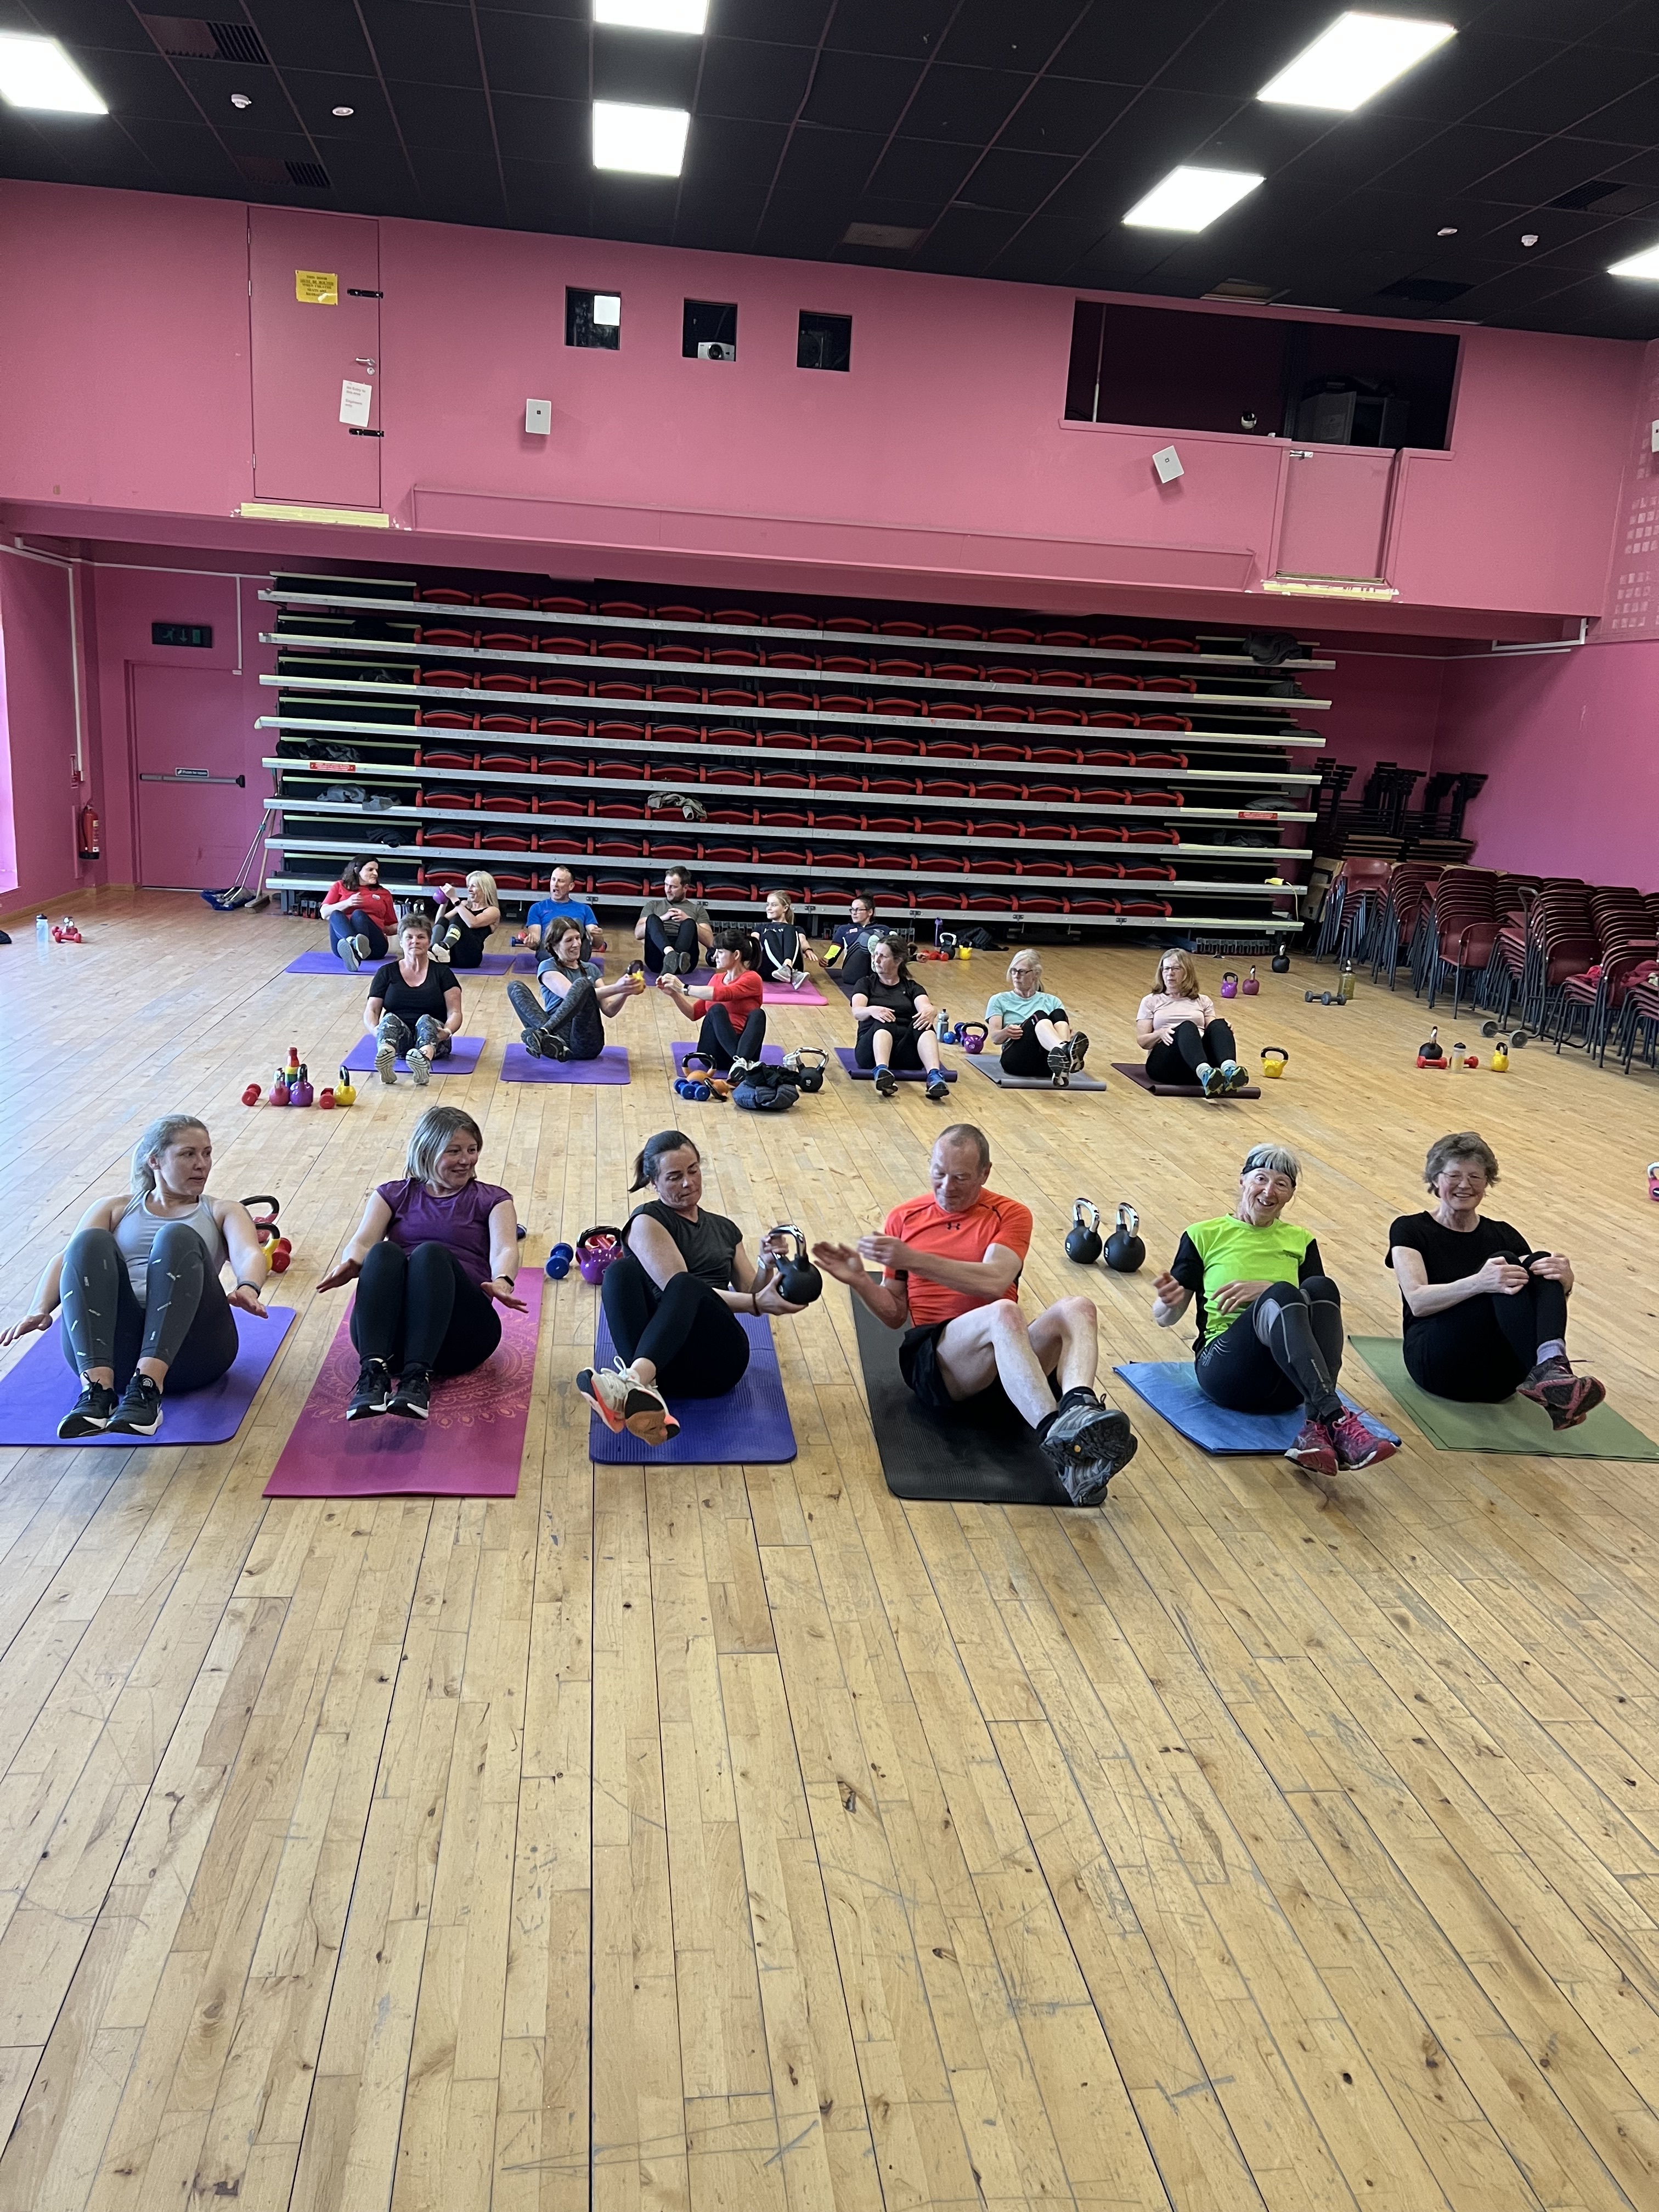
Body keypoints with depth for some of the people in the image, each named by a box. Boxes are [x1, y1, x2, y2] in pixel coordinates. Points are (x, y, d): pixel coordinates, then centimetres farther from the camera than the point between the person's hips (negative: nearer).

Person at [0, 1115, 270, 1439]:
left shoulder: (222, 1211, 24)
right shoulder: (114, 1208, 26)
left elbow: (248, 1254, 1)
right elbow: (67, 1257, 8)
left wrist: (248, 1288, -24)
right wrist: (40, 1308, -14)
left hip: (187, 1348, -1)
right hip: (114, 1348, 1)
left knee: (178, 1238, -27)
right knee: (91, 1242, -25)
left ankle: (146, 1389, -44)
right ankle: (97, 1389, -42)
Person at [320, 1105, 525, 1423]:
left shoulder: (491, 1200, 20)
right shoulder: (394, 1195, 24)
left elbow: (504, 1248, -1)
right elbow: (363, 1241, 5)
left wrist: (502, 1281, -25)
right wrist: (350, 1263, -20)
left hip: (458, 1335, -1)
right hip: (391, 1335, 1)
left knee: (431, 1253, -30)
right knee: (384, 1253, -28)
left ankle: (417, 1377, -48)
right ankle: (373, 1372, -45)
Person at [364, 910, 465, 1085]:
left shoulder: (442, 973, 9)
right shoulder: (387, 973, 12)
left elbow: (455, 1012, 1)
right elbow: (371, 1012, 7)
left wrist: (448, 1031, -23)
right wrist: (376, 1030, -17)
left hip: (433, 1040, -1)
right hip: (400, 1043, 1)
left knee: (425, 1020, -34)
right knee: (390, 1019, -32)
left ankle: (424, 1062, -70)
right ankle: (385, 1055, -69)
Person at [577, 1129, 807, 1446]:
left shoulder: (724, 1229, 26)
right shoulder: (647, 1221, 8)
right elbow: (672, 1286, -8)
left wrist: (767, 1266, -1)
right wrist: (757, 1303, -17)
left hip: (716, 1359, 2)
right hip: (664, 1358, -2)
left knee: (685, 1288, -32)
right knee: (620, 1271, -31)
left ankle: (632, 1380, -60)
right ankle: (644, 1393, -53)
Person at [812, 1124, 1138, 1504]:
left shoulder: (1011, 1215, 11)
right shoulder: (904, 1219, 16)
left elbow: (995, 1281, -11)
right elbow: (894, 1314, 17)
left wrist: (913, 1260, -18)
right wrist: (859, 1281, -3)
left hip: (1007, 1359, 2)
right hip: (934, 1358, -1)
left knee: (1077, 1309, -28)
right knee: (1003, 1313, -34)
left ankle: (1078, 1410, -57)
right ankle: (1056, 1435, -53)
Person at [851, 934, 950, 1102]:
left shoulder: (911, 987, 18)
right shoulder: (867, 984, 15)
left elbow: (926, 1006, -5)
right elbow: (857, 1012, -6)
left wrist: (929, 1011, -31)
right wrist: (872, 1010, -30)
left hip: (906, 1051, 1)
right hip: (872, 1048, -1)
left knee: (923, 1023, -30)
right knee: (884, 1022, -34)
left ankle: (934, 1077, -55)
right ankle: (882, 1071, -63)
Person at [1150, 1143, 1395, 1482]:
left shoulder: (1300, 1240, 23)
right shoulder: (1204, 1235, 14)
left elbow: (1321, 1303, 7)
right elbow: (1165, 1318, 11)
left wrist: (1265, 1289, -10)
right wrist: (1168, 1301, -14)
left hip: (1288, 1385, 3)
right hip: (1226, 1370, -3)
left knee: (1320, 1288, -29)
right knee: (1281, 1295, -33)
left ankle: (1315, 1429, -43)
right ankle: (1336, 1419, -49)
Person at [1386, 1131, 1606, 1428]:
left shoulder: (1502, 1235, 19)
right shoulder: (1409, 1230, 6)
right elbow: (1417, 1301, -13)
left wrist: (1564, 1282, -22)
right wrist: (1478, 1283, -31)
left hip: (1499, 1375, 4)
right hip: (1439, 1360, -4)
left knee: (1542, 1264, -22)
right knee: (1505, 1261, -27)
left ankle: (1550, 1368, -49)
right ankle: (1547, 1376, -49)